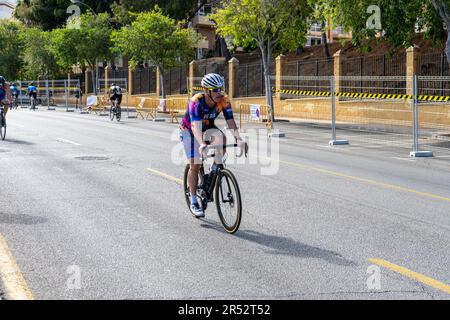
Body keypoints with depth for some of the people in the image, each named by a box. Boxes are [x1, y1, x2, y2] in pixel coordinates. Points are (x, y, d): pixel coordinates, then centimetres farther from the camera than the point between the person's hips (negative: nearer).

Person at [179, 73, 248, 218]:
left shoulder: (224, 100, -23)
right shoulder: (196, 101, -34)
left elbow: (230, 121, -30)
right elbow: (195, 126, -44)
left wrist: (239, 139, -47)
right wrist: (201, 144, -62)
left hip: (207, 128, 3)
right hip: (189, 130, -3)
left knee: (221, 137, -31)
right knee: (195, 165, -9)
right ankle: (194, 201, 5)